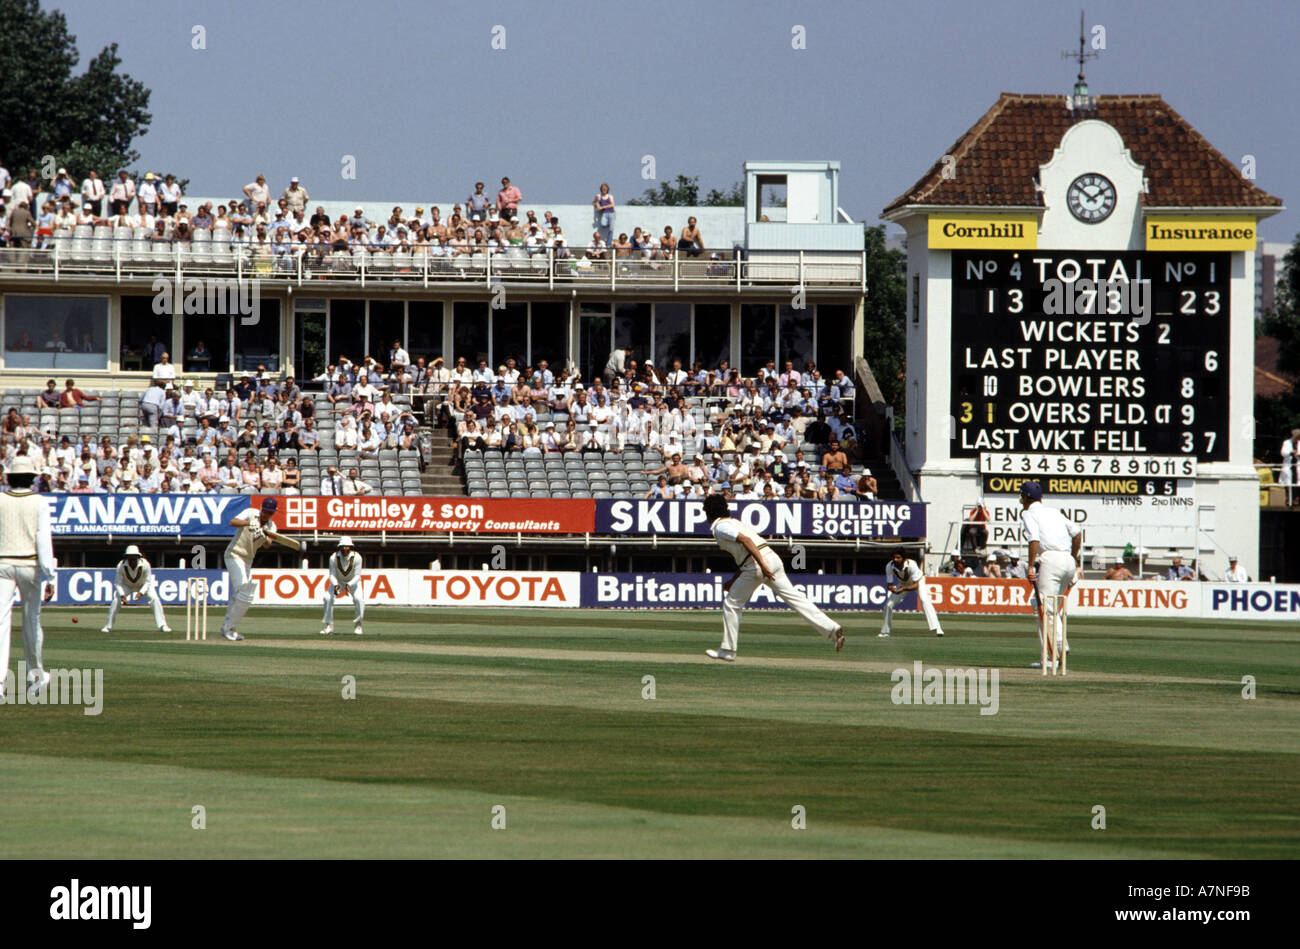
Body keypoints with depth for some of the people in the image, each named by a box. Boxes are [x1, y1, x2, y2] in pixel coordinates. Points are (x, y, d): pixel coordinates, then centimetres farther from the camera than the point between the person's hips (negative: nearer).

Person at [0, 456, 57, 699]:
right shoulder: (39, 503, -4)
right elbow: (44, 540, -12)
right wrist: (50, 577, -13)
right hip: (30, 565, 0)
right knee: (32, 620, 16)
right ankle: (35, 675, 31)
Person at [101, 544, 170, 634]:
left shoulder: (145, 564, -32)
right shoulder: (121, 566, -30)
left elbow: (148, 582, -22)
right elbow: (118, 583, -22)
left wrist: (141, 593, -37)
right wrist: (122, 595, -36)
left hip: (143, 585, 0)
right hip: (126, 585, 0)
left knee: (154, 599, -19)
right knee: (116, 601, -17)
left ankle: (162, 626, -11)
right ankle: (108, 626, -2)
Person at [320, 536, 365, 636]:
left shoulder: (357, 557, -27)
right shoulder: (333, 558, -24)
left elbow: (357, 575, -23)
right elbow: (332, 575, -17)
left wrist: (349, 585, -41)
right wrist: (335, 585, -38)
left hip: (353, 581, -1)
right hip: (338, 581, 1)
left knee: (359, 599, -25)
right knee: (327, 598, -19)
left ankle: (357, 625, -5)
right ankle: (329, 626, -5)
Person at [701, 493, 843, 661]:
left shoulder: (720, 527, -1)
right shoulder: (733, 522, 28)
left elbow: (745, 540, -18)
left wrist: (763, 566, -26)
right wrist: (732, 582, 33)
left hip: (756, 564, -8)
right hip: (773, 557, 8)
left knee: (731, 603, 8)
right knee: (794, 597, 0)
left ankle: (727, 650, 11)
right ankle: (832, 629, -13)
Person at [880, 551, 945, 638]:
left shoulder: (911, 565, -38)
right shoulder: (889, 567, -27)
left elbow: (916, 585, -37)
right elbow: (889, 584, -20)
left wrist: (903, 589, -54)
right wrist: (892, 589, -45)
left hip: (918, 581, -4)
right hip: (903, 583, 4)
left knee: (924, 600, -28)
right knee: (889, 604, -4)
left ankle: (936, 628, -34)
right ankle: (885, 632, 14)